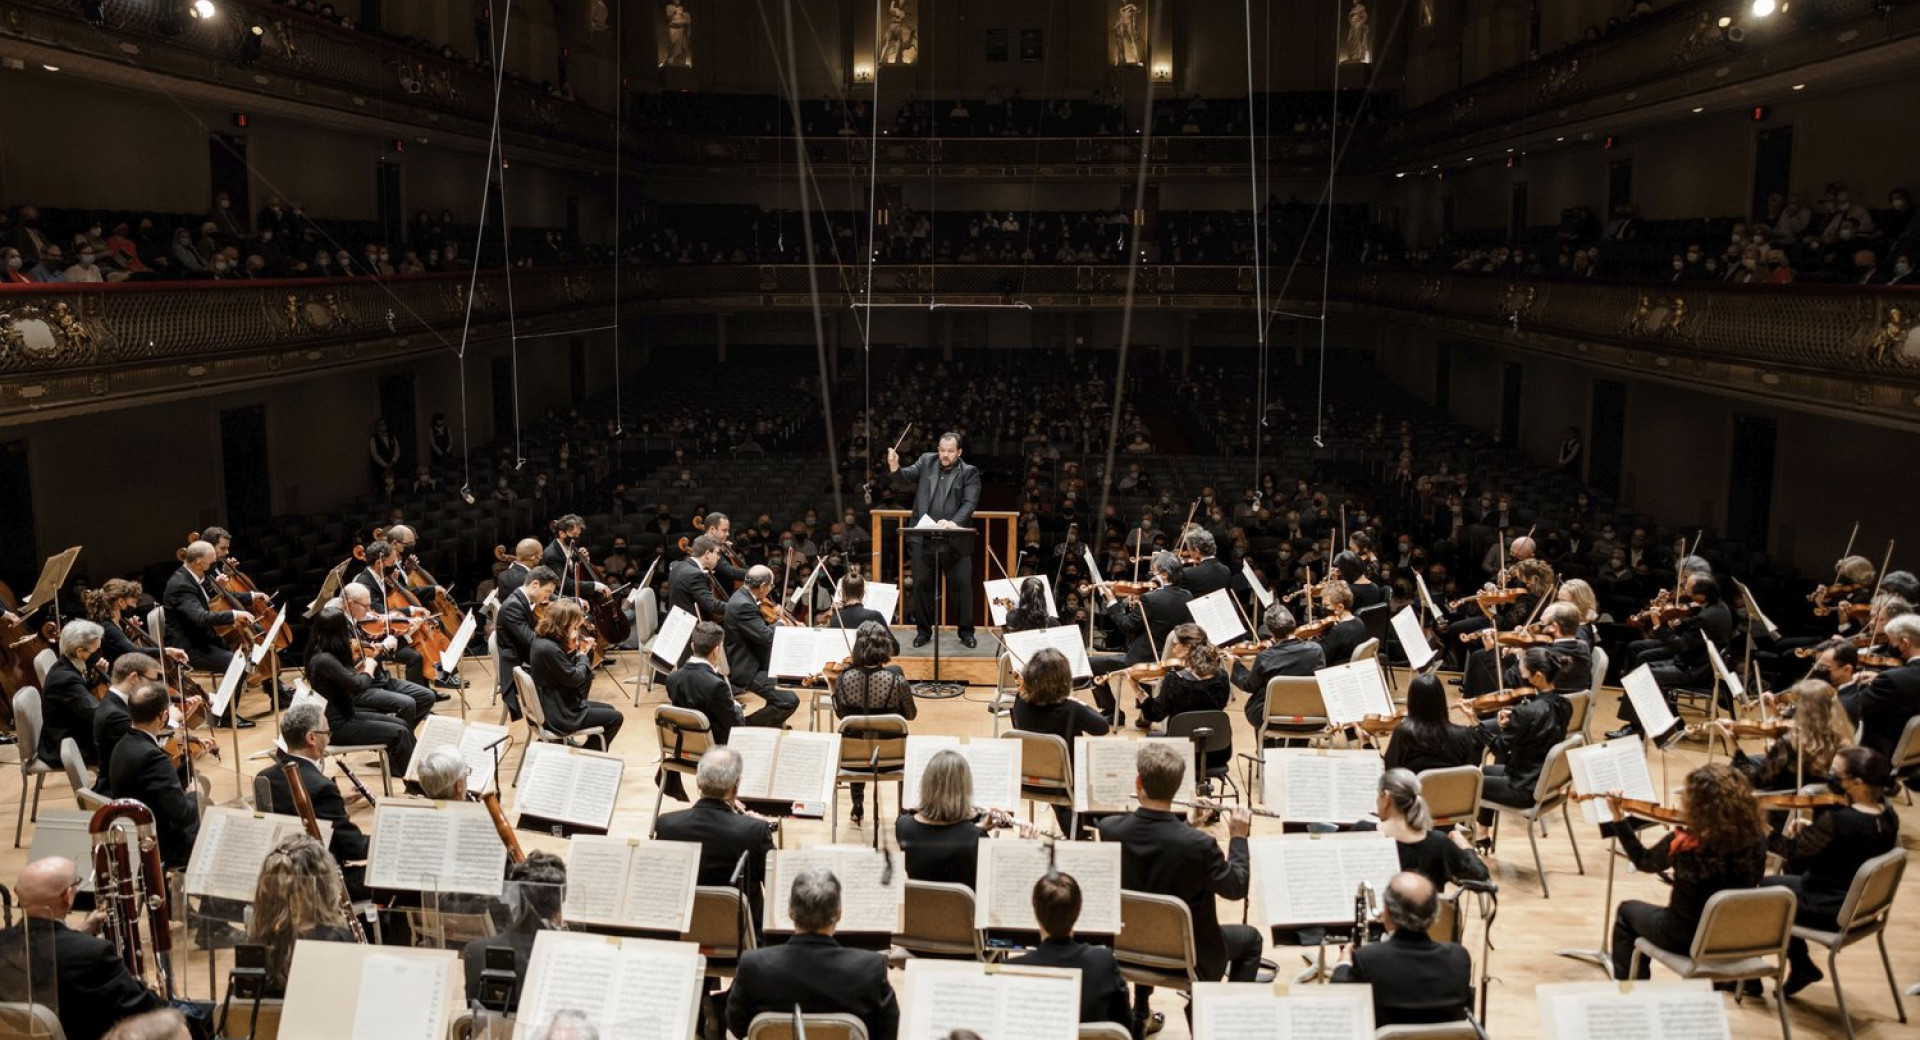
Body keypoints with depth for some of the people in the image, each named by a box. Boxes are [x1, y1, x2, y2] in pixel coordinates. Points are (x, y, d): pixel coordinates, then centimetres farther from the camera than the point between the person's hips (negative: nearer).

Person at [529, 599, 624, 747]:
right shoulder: (549, 648, -29)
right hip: (559, 715, -10)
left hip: (553, 704, 10)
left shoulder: (542, 638, 1)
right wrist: (583, 654, -6)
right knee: (616, 718, 1)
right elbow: (576, 678, -21)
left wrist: (573, 650, -1)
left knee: (609, 709, 21)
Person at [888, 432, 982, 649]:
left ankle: (966, 632, 13)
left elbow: (970, 503, -10)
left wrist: (954, 522, -27)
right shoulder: (926, 461, 9)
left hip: (956, 540, -2)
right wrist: (895, 468, -22)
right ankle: (923, 631, 20)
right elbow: (905, 478, 1)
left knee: (962, 585, 1)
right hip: (924, 538, 2)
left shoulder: (969, 473, 0)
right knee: (922, 585, 8)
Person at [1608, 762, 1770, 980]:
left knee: (1627, 911, 25)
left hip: (1685, 938, -4)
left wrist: (1618, 818, 2)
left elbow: (1643, 861, -5)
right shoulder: (1755, 839, -17)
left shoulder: (1683, 843, -28)